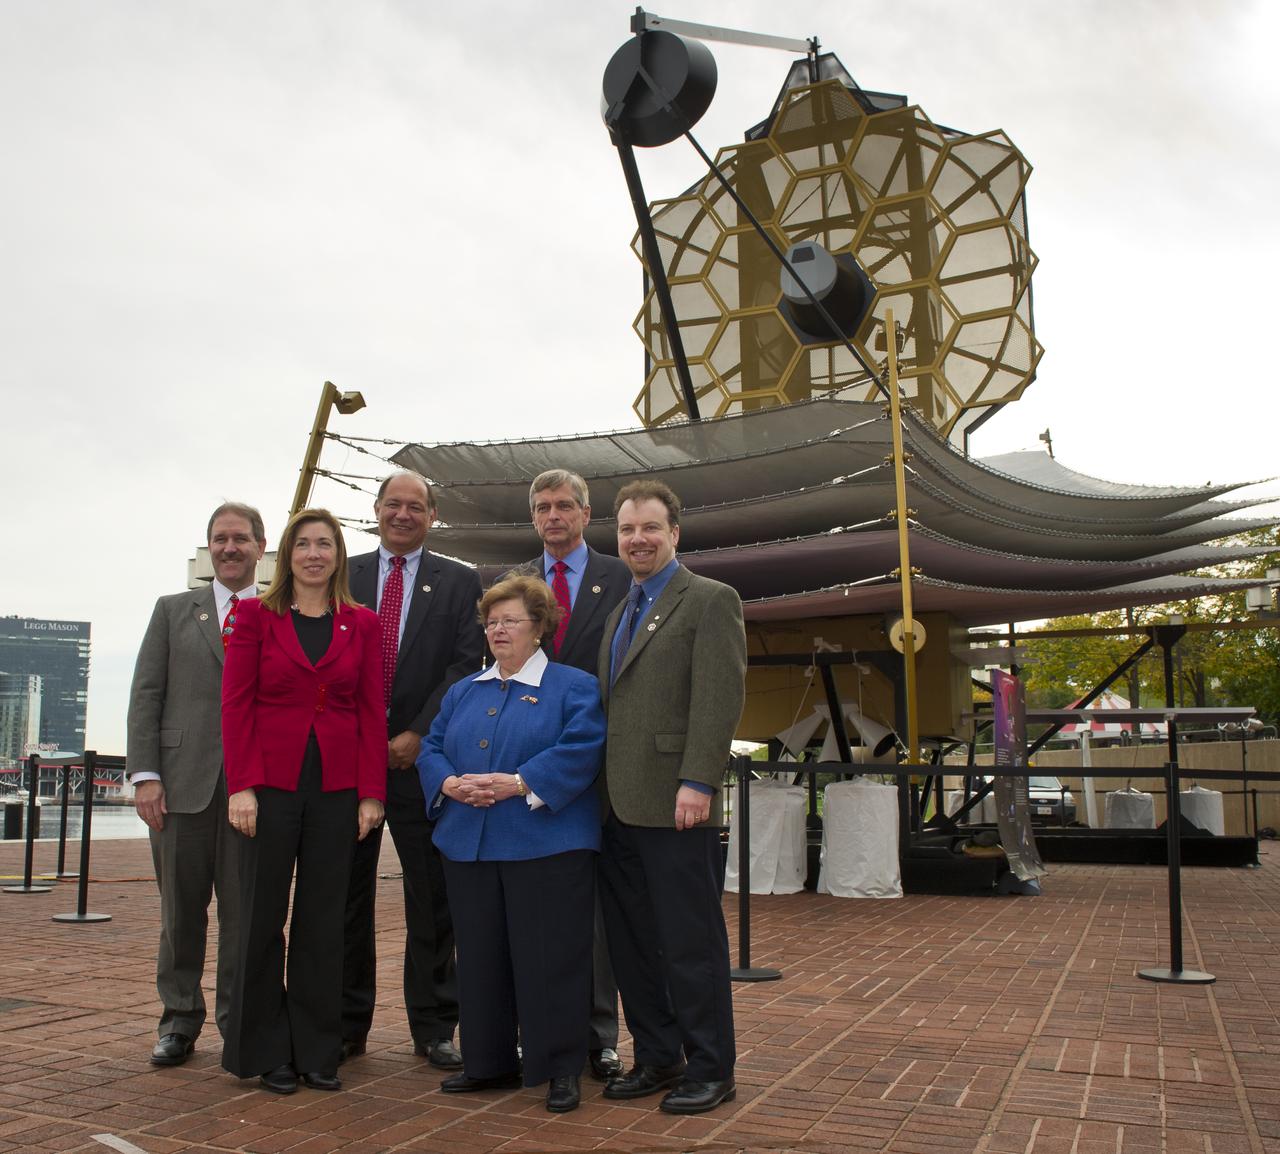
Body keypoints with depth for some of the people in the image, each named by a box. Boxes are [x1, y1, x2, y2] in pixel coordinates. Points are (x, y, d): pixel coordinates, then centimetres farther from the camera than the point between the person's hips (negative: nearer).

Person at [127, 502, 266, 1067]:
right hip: (183, 784, 1)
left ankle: (239, 1022, 17)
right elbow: (146, 695, 6)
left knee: (244, 911, 3)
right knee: (181, 909, 9)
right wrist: (145, 775, -4)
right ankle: (179, 1020, 23)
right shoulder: (174, 610, 12)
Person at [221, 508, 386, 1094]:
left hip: (337, 787, 1)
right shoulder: (256, 616, 3)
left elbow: (372, 711, 4)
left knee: (322, 922, 8)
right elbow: (235, 705, -2)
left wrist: (371, 792, -3)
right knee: (262, 917, 6)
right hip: (270, 782, -1)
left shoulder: (362, 624, 7)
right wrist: (241, 786, -11)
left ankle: (317, 1050, 19)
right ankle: (266, 1051, 19)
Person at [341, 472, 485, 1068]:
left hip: (422, 755, -1)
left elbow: (466, 666, -2)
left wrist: (419, 734, -10)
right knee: (346, 894, 8)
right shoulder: (342, 577, 11)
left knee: (432, 898, 4)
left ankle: (434, 1027, 14)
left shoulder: (460, 582, 6)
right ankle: (345, 1024, 20)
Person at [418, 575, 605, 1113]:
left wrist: (518, 783, -21)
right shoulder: (463, 692, 18)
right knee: (480, 957, 11)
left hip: (546, 845, -5)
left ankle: (561, 1068, 12)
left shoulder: (574, 687, 0)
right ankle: (489, 1062, 25)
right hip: (469, 844, 6)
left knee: (549, 958, -2)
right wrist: (449, 783, -9)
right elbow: (431, 748, 13)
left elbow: (580, 750, -14)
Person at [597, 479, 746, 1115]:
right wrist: (601, 790, 13)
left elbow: (720, 699, -13)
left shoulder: (711, 600, -4)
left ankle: (709, 1069, 15)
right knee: (632, 942, 13)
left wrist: (698, 783, -20)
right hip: (620, 808, 8)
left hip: (675, 805, -8)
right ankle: (656, 1057, 26)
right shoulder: (620, 611, 20)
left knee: (691, 942, 2)